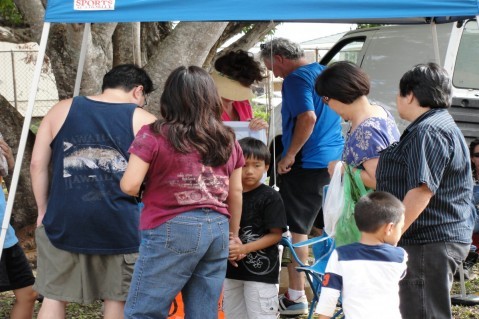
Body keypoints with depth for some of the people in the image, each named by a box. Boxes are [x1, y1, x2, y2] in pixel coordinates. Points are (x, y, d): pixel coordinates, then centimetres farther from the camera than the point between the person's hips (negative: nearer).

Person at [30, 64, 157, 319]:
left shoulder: (61, 110, 10)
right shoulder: (143, 121, 4)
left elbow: (37, 164, 7)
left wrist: (44, 210, 13)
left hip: (64, 220, 1)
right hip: (119, 223, -1)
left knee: (54, 296, 11)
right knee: (117, 298, 12)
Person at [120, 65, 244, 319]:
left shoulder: (153, 135, -5)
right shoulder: (228, 140, 11)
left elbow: (130, 186, -8)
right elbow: (235, 192, 16)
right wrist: (233, 233, 28)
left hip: (172, 230, -5)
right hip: (218, 229, 6)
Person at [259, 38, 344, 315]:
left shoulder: (296, 79, -12)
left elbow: (308, 117, -26)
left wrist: (289, 156, -20)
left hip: (306, 164, -9)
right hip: (333, 162, 9)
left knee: (296, 229, -4)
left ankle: (296, 297, -3)